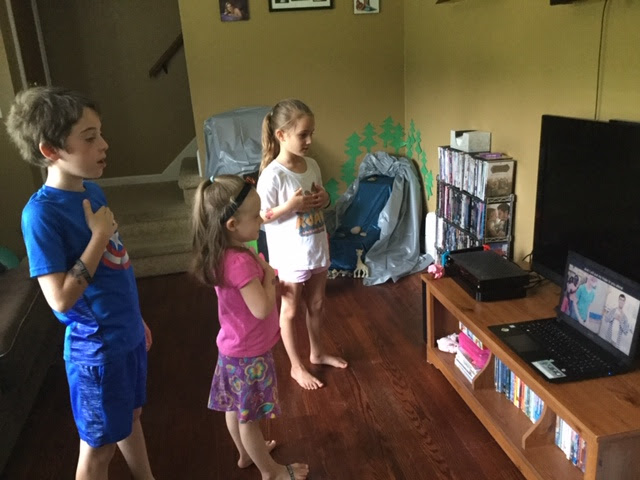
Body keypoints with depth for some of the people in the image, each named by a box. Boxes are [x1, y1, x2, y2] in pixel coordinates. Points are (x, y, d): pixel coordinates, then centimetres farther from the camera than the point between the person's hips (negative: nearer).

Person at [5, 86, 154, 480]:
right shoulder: (42, 212, -23)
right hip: (96, 348, -7)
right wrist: (100, 236, -24)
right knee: (99, 447, 14)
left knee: (131, 419, 26)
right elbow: (60, 299, -25)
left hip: (127, 335, 7)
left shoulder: (92, 191, 0)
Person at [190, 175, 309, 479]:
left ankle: (247, 454, 48)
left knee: (235, 407, 25)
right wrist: (270, 277, -18)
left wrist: (266, 277, -4)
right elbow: (261, 309, -31)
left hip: (234, 347, 9)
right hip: (250, 353, -9)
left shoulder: (225, 254, -2)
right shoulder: (240, 262, -31)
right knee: (250, 416, 11)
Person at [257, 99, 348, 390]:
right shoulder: (272, 174, -20)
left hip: (317, 250, 7)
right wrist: (290, 206, -27)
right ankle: (296, 366, 29)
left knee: (317, 305, 22)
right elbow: (261, 217, -15)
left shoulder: (312, 165, 0)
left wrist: (324, 199, -8)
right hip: (290, 256, -7)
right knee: (291, 311, 12)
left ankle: (317, 352, 44)